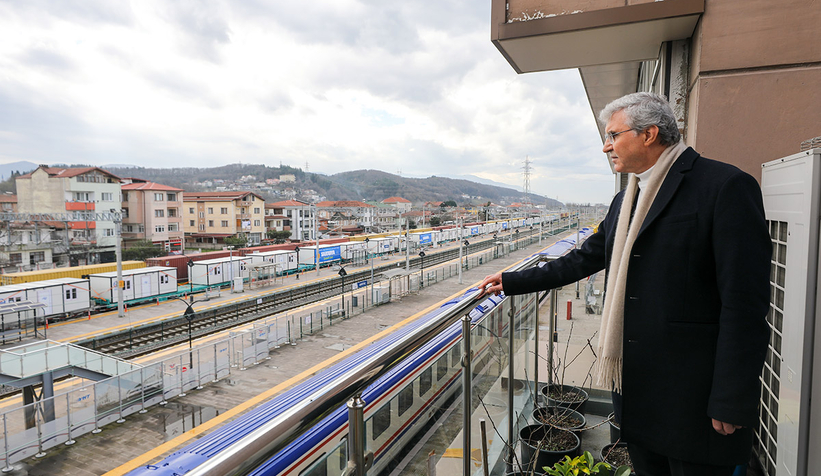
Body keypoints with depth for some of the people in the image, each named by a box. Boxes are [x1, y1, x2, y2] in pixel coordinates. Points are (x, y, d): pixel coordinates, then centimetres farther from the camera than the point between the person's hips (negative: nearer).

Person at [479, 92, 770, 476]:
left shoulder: (726, 186, -13)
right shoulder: (625, 200, 13)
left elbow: (745, 303, -17)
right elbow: (585, 259, 18)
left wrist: (731, 404, -17)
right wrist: (512, 282, 16)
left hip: (692, 393, -7)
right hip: (635, 385, 8)